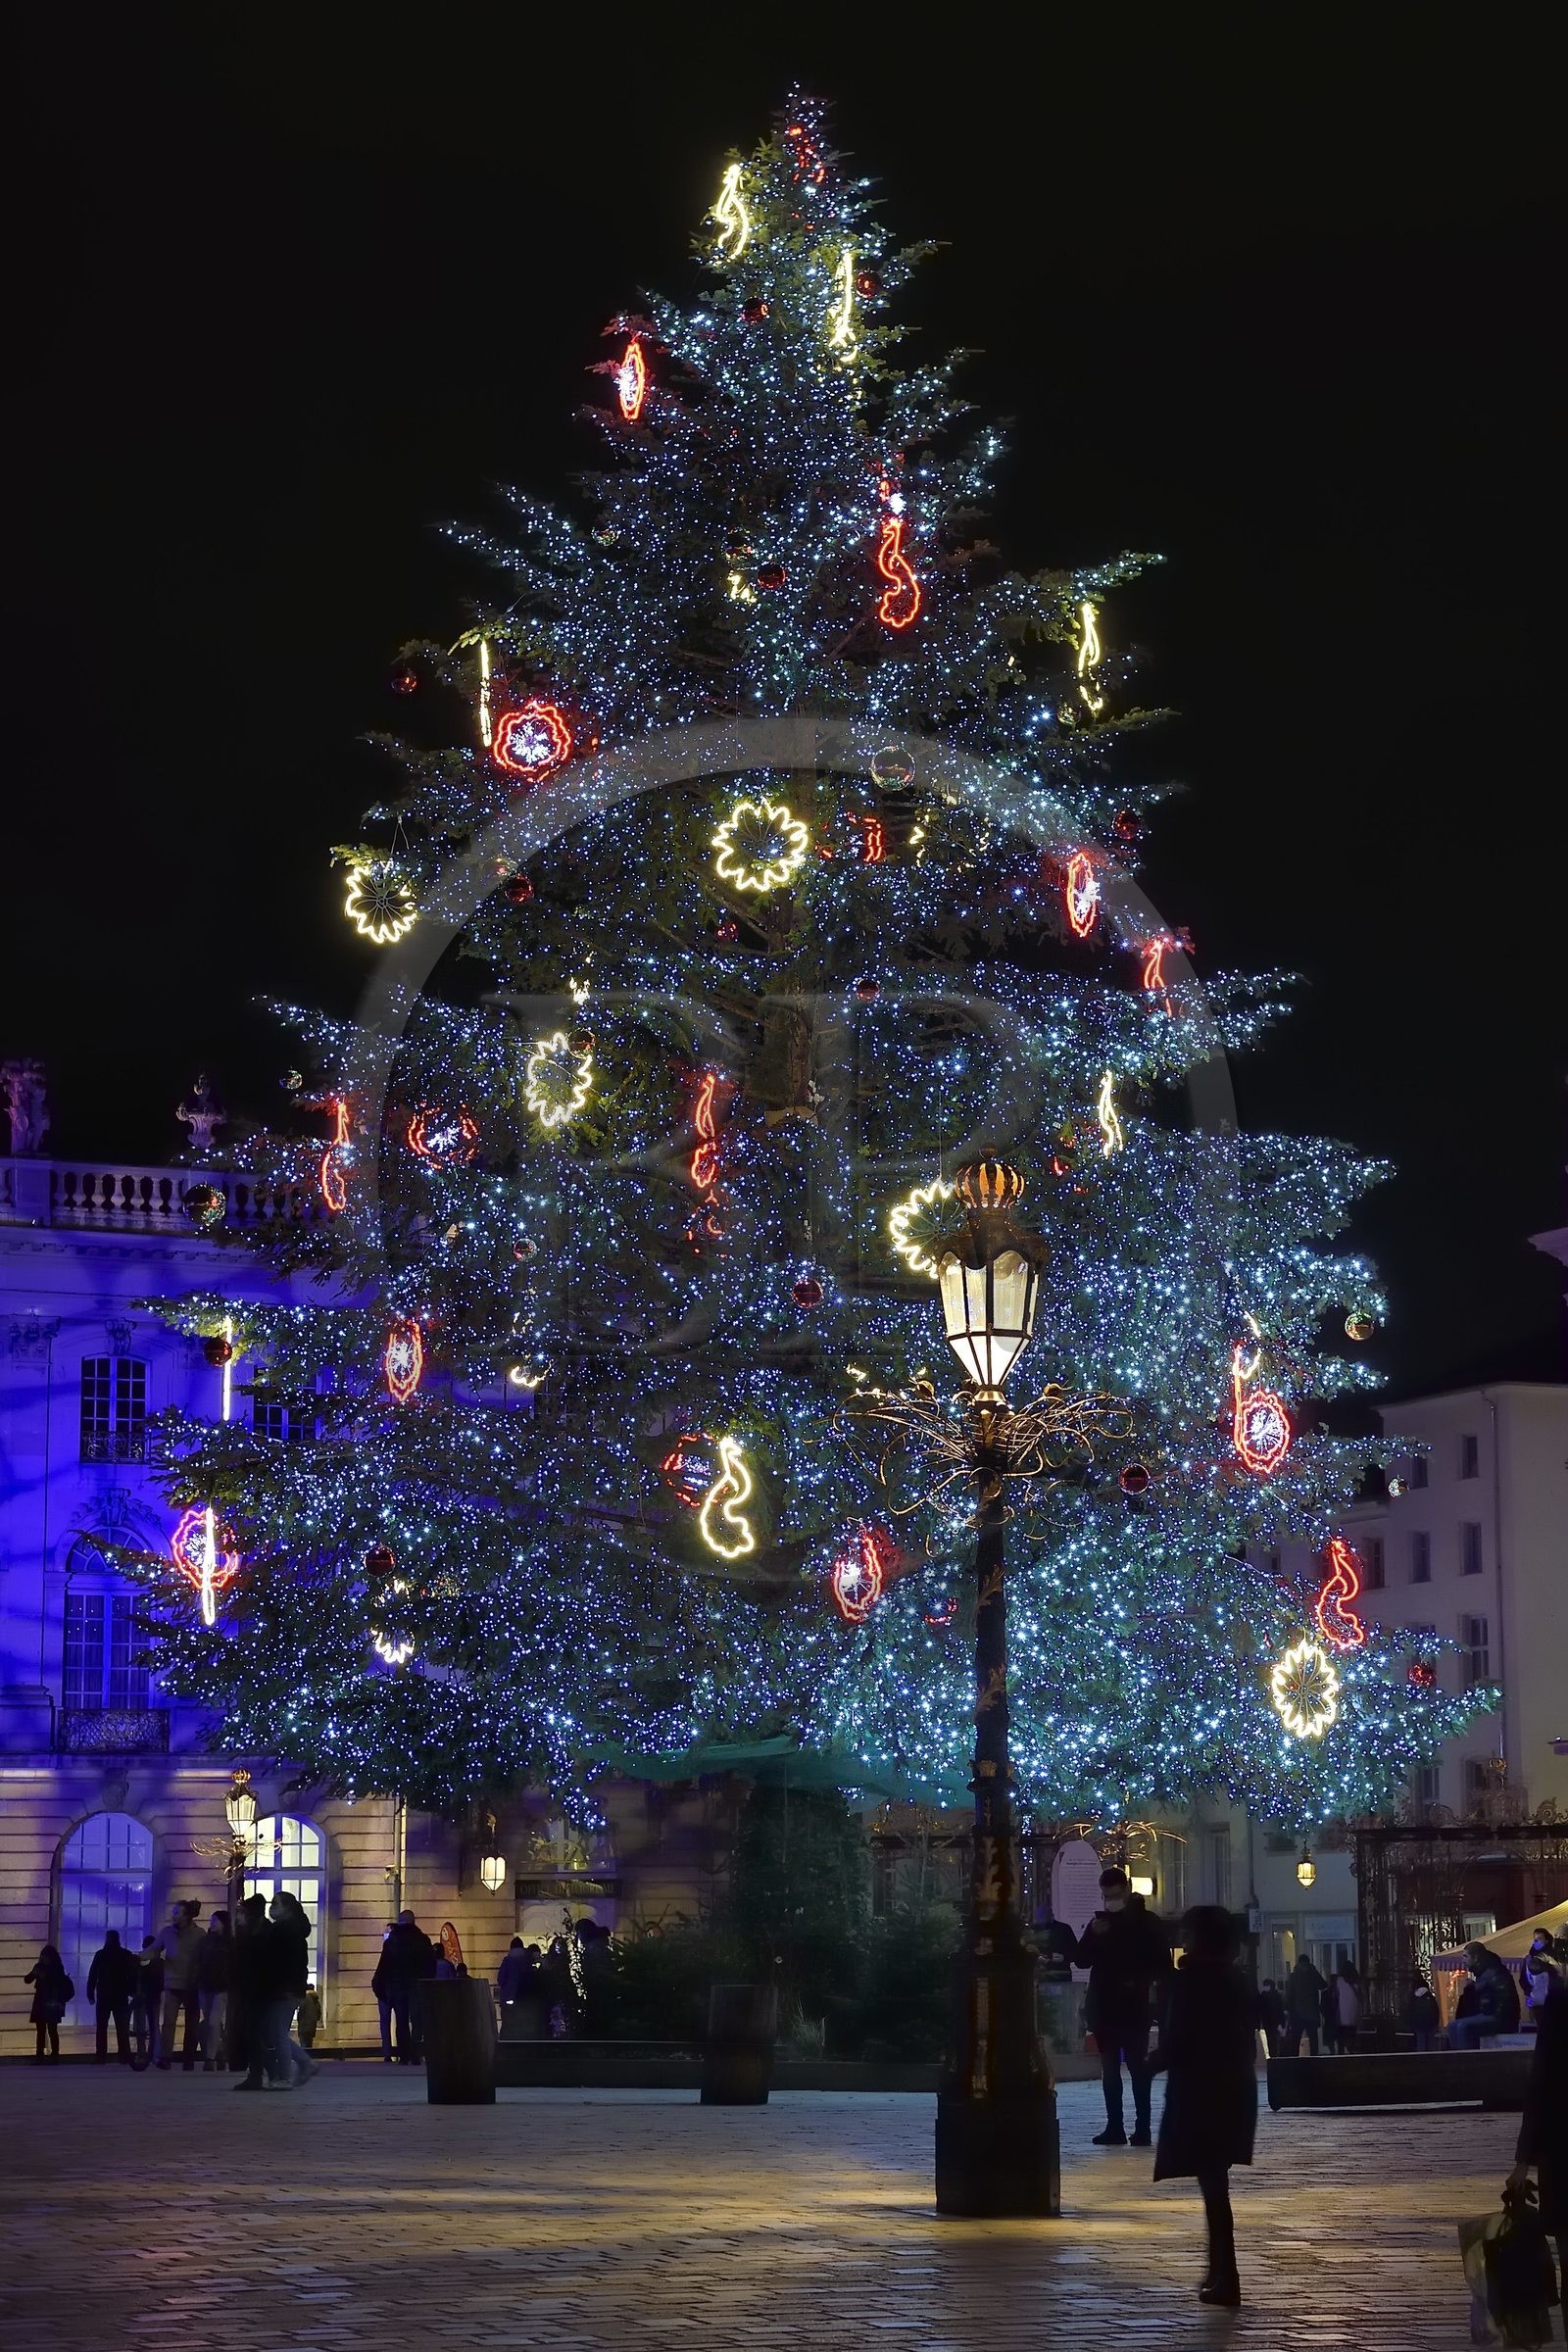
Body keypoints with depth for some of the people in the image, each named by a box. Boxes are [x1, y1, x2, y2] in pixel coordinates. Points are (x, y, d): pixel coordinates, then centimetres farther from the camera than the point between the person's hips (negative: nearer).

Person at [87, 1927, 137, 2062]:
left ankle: (102, 2057, -4)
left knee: (102, 2027, 4)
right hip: (121, 1996, 1)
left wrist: (90, 1993, -2)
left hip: (104, 1995, -1)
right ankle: (123, 2056, -4)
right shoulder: (127, 1955, 1)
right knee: (122, 2028, 4)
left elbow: (92, 1975, -5)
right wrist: (132, 1992, 7)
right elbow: (133, 1976, 1)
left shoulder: (100, 1954, -3)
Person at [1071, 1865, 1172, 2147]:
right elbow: (1082, 1960, 7)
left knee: (1137, 2064, -7)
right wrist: (1093, 1935, -9)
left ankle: (1142, 2126, -6)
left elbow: (1163, 1964, -3)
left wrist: (1156, 1991, -17)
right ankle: (1114, 2126, 8)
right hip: (1104, 2006, 5)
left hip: (1135, 2006, -5)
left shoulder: (1146, 1923, 0)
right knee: (1109, 2067, 5)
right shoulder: (1099, 1923, 13)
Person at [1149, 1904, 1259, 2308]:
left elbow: (1176, 2036, -15)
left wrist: (1157, 2061, 4)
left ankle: (1225, 2278, -6)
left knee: (1212, 2183, -5)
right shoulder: (1237, 1980, 9)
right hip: (1236, 2089, 7)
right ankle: (1219, 2269, 26)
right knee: (1216, 2182, 19)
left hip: (1199, 2092, -7)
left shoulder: (1192, 1977, -13)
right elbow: (1248, 2037, 11)